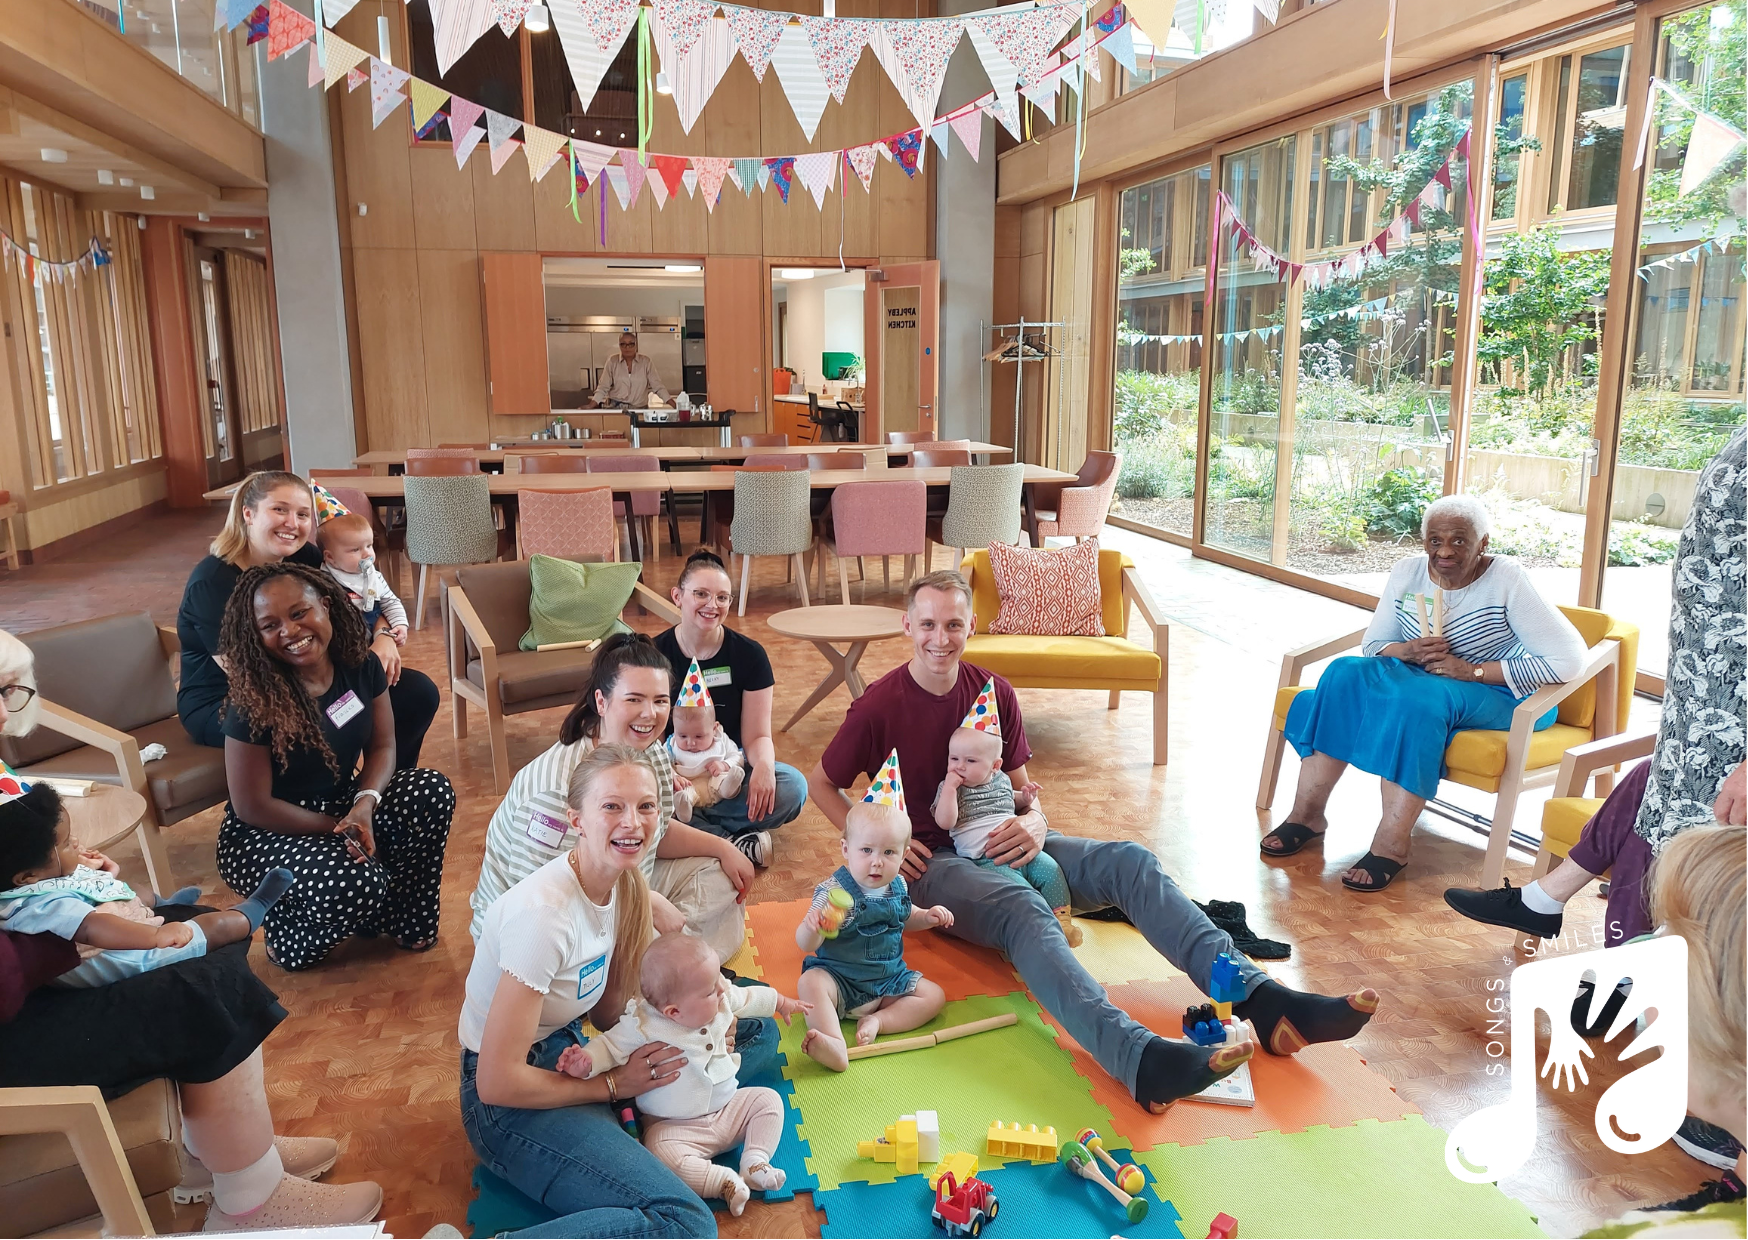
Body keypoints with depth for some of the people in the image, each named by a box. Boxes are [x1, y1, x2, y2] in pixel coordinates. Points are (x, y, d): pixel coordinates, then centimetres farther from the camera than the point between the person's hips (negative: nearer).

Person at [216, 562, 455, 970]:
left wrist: (365, 804, -21)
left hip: (339, 804, 6)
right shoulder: (255, 702, -24)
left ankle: (408, 924, 0)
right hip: (264, 834, -6)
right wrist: (338, 829, -19)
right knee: (358, 883, -33)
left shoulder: (360, 664, -9)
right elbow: (251, 807, -19)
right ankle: (287, 933, 3)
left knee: (432, 792, -19)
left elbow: (383, 745, -2)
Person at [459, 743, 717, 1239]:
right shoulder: (544, 915, -30)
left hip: (567, 1051, 9)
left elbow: (606, 1013, 5)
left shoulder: (623, 883, -4)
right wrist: (614, 1085, -14)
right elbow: (498, 1082, -25)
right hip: (512, 1103, -9)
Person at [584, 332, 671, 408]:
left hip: (640, 409, 0)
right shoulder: (612, 362, 4)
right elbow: (603, 387, 4)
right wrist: (591, 406, -8)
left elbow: (657, 386, 1)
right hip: (616, 408, 0)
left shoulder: (646, 362, 3)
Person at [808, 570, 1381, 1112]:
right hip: (931, 860, -5)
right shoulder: (878, 707, -9)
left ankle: (1263, 1001, -31)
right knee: (1023, 909, -38)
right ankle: (1142, 1060, -61)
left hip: (999, 841, 6)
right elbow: (822, 784, 3)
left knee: (1130, 861, -18)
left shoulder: (994, 693, 4)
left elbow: (1021, 787, 11)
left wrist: (1034, 822, -13)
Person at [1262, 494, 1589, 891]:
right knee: (1345, 675, -23)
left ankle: (1392, 844, -33)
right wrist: (1408, 651, -18)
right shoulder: (1407, 572, 2)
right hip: (1418, 676, 5)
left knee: (1417, 698, -37)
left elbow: (1568, 658, -19)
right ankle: (1307, 813, -22)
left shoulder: (1508, 581, -14)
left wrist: (1472, 670, -22)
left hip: (1497, 695, -5)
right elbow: (1373, 644, 7)